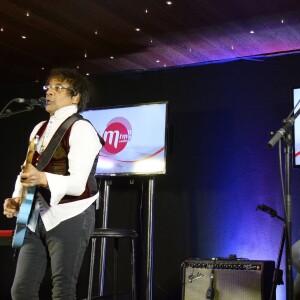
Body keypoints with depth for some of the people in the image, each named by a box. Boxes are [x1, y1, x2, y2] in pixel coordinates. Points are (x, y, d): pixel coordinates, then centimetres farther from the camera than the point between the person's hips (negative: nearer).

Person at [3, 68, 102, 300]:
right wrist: (17, 199, -3)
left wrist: (42, 178, -35)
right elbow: (27, 171, 16)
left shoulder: (81, 129, -10)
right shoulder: (39, 129, 16)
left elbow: (78, 183, -19)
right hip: (37, 217, 8)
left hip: (69, 216, -8)